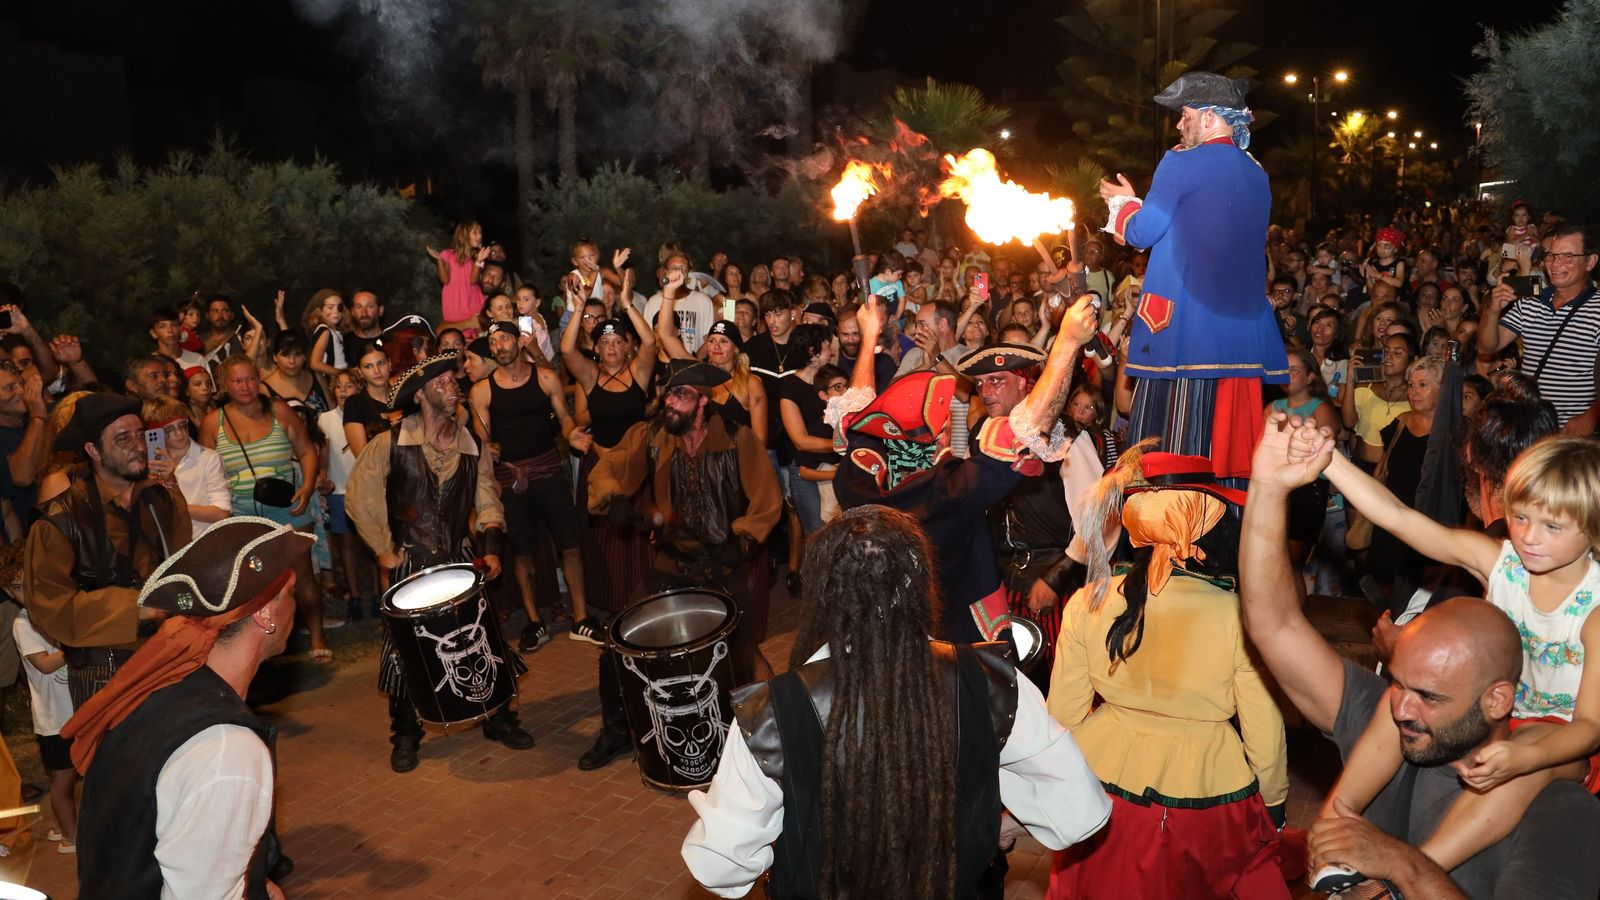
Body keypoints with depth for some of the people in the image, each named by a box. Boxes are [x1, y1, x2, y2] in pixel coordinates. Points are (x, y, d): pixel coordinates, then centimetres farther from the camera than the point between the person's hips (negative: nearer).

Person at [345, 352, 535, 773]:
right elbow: (358, 495, -5)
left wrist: (493, 548, -11)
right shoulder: (390, 443, -8)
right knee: (405, 652, 4)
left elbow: (488, 503, 4)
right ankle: (405, 736, 23)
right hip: (410, 563, -2)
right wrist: (383, 548, -5)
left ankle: (499, 719, 22)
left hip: (461, 560, 3)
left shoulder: (473, 447, 4)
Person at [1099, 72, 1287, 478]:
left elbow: (1142, 233, -3)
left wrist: (1124, 202, 17)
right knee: (1228, 429, 10)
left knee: (1174, 444, -4)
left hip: (1185, 327, -7)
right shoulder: (1256, 174, 16)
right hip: (1242, 331, 7)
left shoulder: (1182, 163, -6)